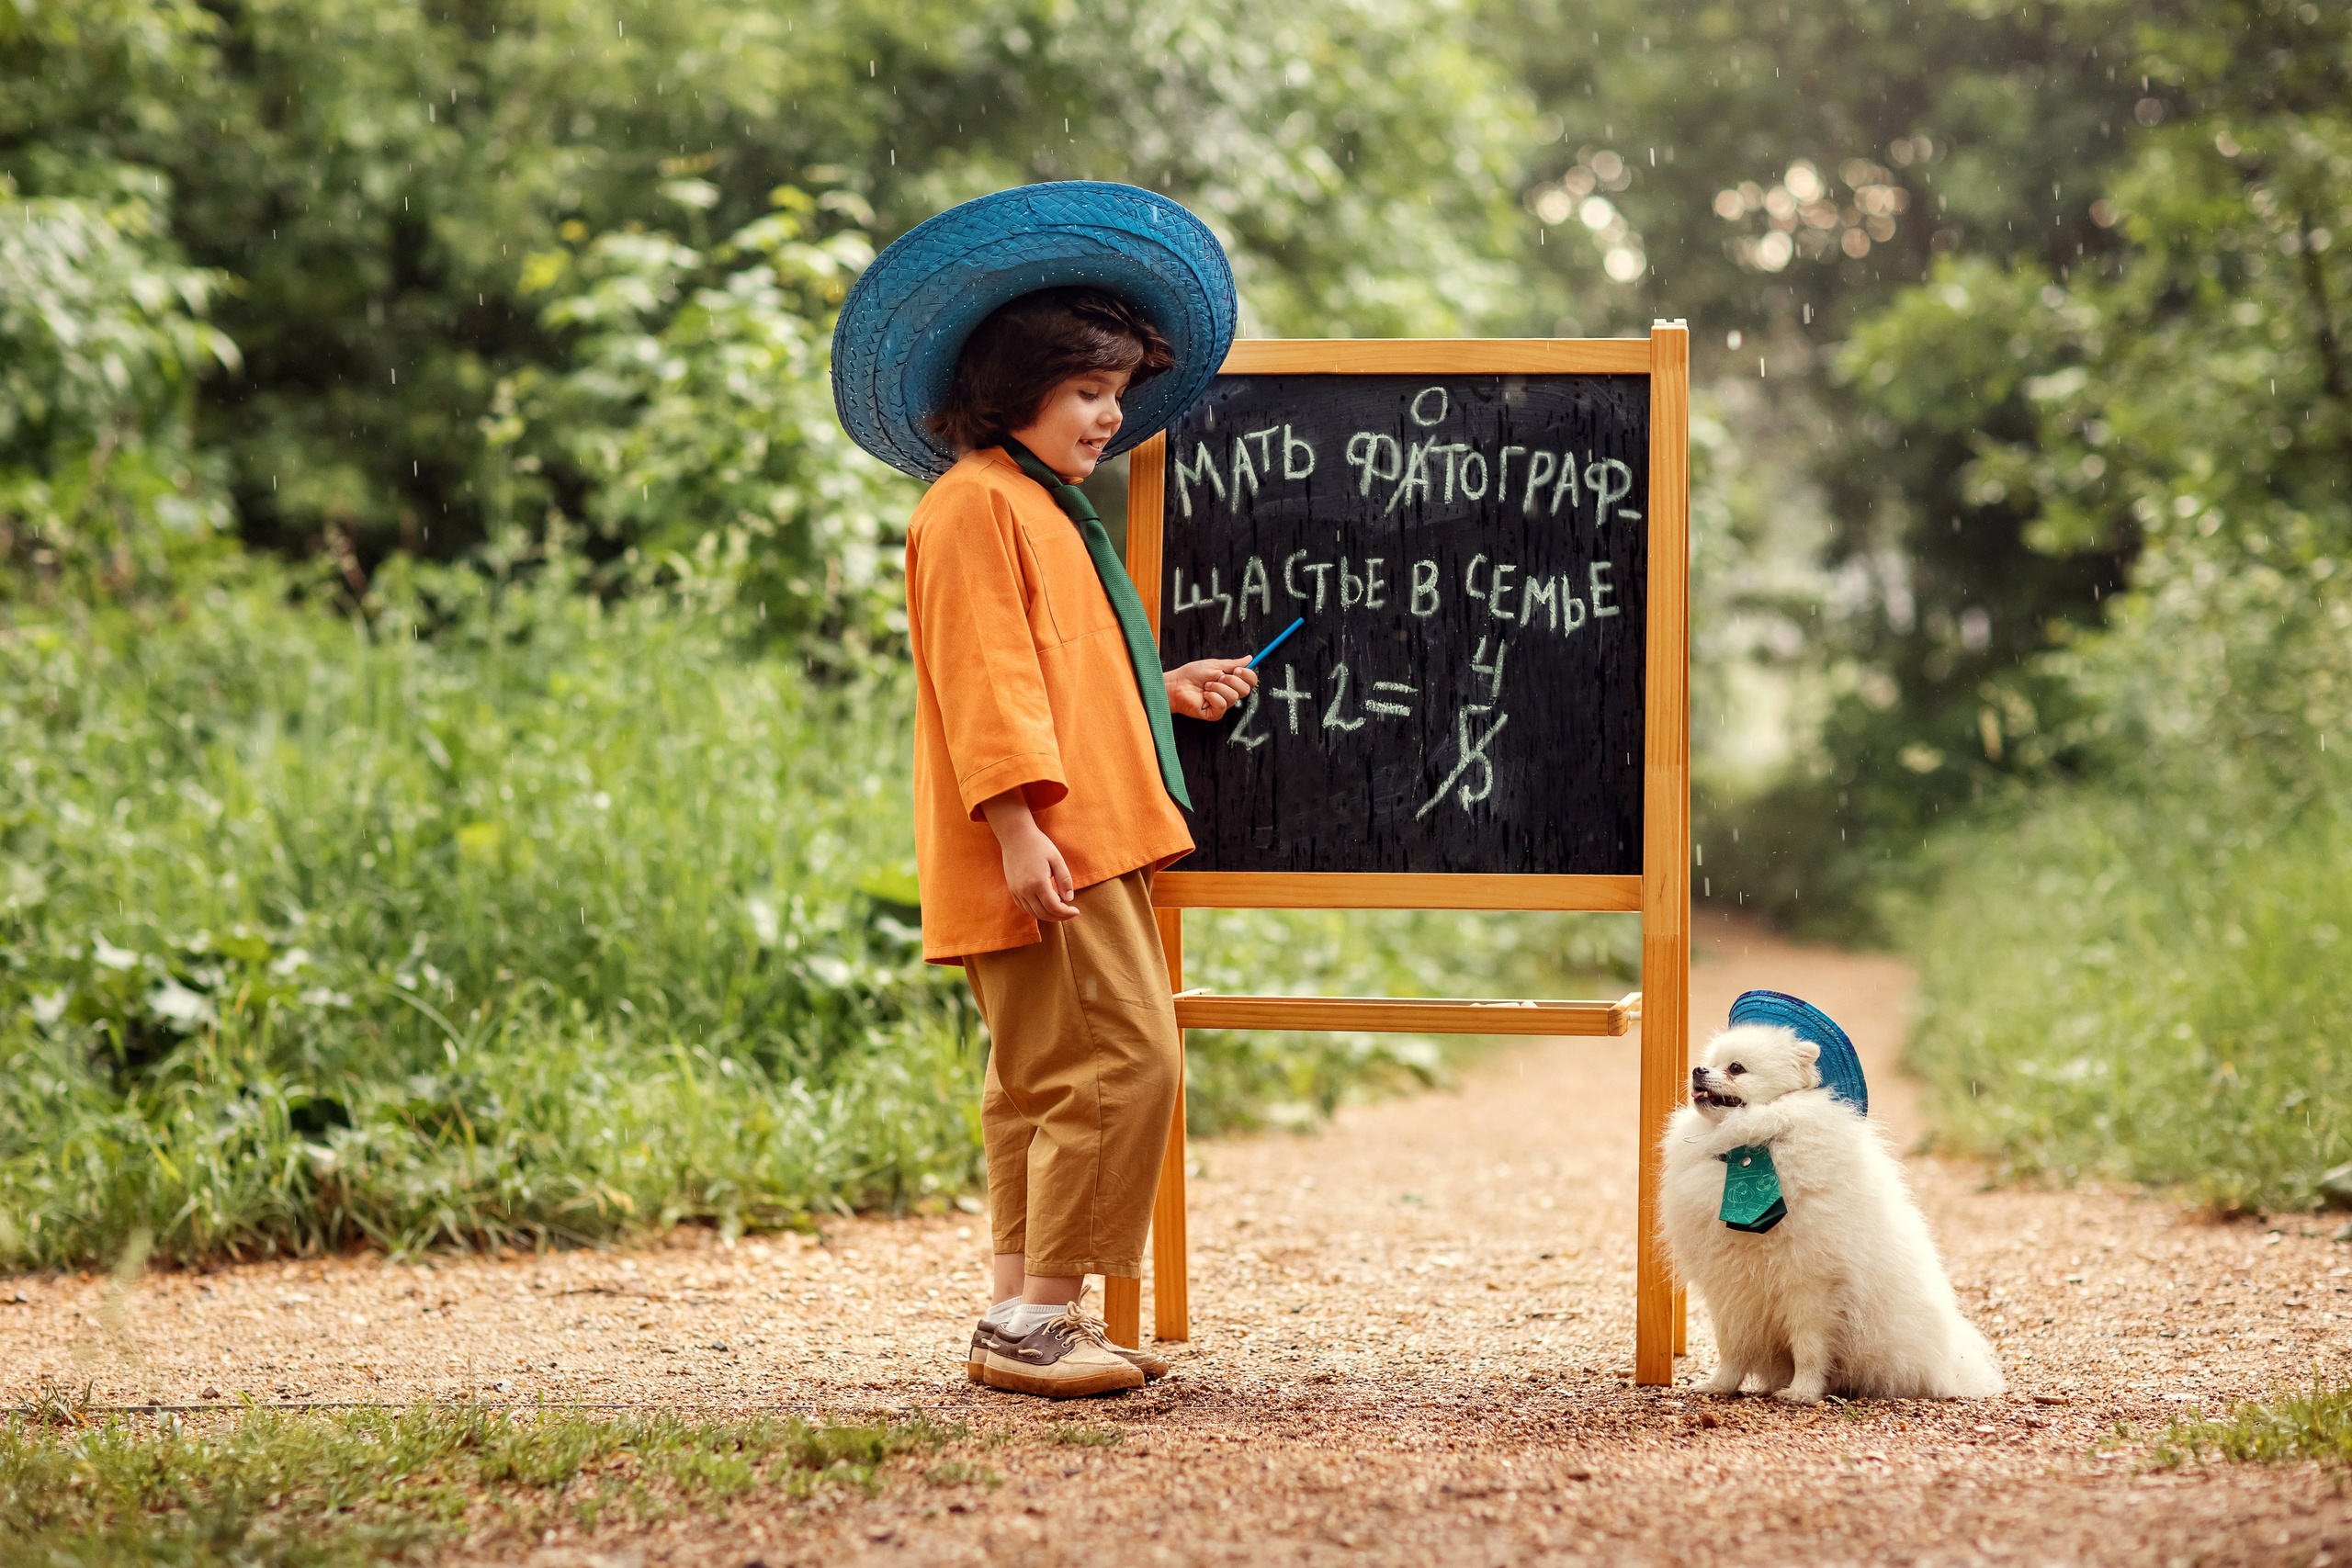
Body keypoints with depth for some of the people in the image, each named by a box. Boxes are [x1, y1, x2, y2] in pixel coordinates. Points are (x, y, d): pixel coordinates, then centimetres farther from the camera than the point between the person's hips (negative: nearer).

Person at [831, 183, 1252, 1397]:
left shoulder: (1044, 508, 23)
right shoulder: (974, 503, -9)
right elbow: (983, 681, -17)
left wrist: (1161, 692, 22)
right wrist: (1019, 823, -23)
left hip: (1089, 842, 11)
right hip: (1044, 848, -11)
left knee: (1046, 1077, 12)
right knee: (1125, 1056, -14)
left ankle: (1027, 1316, 16)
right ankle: (1042, 1314, -11)